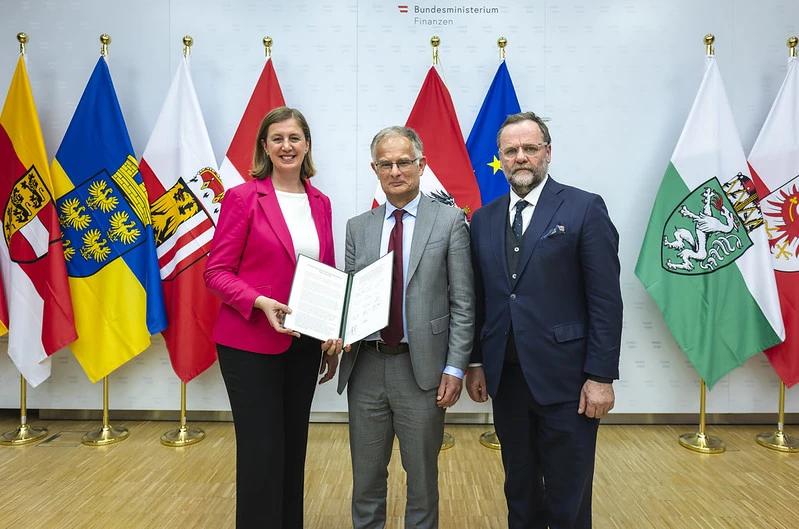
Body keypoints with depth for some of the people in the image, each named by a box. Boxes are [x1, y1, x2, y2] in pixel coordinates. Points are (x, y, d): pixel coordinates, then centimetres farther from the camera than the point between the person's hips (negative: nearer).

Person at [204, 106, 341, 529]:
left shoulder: (320, 203, 8)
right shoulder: (243, 197, -7)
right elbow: (216, 272, -8)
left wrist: (333, 336, 6)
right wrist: (261, 303, -24)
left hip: (304, 344, 5)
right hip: (251, 343, -5)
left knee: (294, 448, 16)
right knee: (262, 451, 4)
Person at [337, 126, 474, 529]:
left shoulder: (449, 221, -2)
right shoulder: (358, 227, 8)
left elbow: (462, 303, -5)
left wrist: (455, 367, -9)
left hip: (421, 368, -3)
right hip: (366, 367, 3)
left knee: (422, 475, 14)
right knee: (366, 476, 17)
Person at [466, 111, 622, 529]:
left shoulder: (585, 209, -5)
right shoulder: (483, 219, 9)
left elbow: (606, 301, -8)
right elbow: (478, 299, 10)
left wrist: (601, 376, -11)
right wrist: (475, 363, 8)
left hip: (565, 379, -4)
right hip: (505, 377, 4)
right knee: (519, 490, 19)